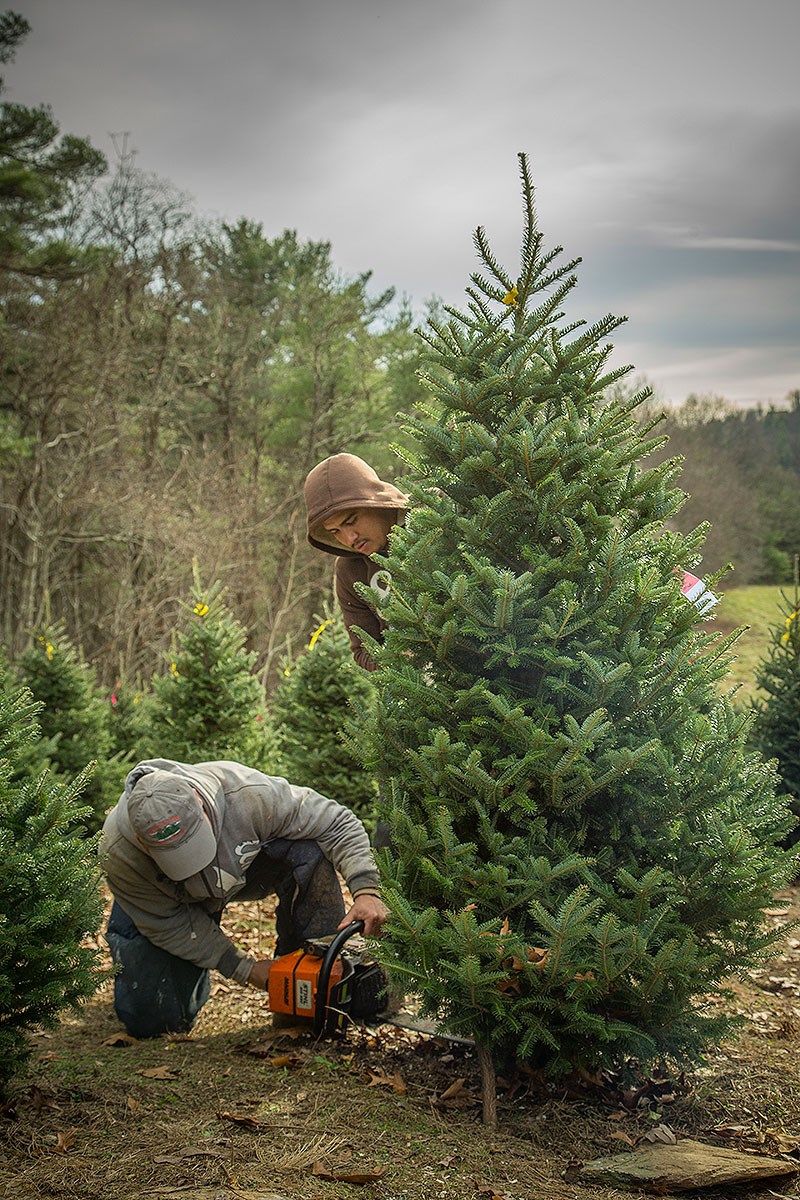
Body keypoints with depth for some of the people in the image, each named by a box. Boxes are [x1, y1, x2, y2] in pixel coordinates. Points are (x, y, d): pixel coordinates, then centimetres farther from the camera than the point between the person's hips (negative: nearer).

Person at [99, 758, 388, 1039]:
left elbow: (339, 823, -27)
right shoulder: (118, 852, -37)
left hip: (245, 869, 1)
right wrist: (244, 969, -22)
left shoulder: (247, 794, -39)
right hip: (161, 902, 0)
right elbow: (168, 925, -22)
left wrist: (366, 891, -39)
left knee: (308, 852, -31)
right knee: (146, 1021, -12)